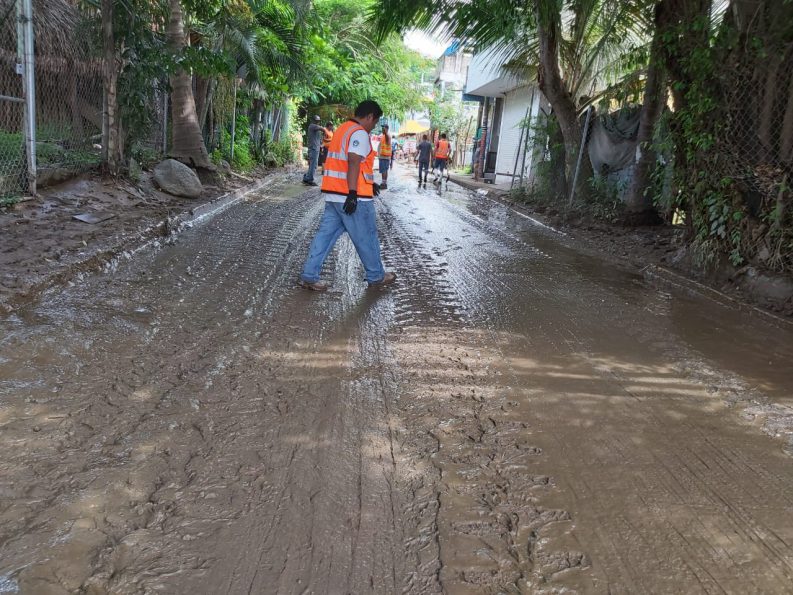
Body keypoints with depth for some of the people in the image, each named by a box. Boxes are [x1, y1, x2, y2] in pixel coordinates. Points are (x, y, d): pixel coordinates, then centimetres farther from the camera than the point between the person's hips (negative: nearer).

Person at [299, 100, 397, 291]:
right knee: (366, 238, 4)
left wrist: (369, 183, 34)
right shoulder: (359, 133, -11)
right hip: (353, 196, -9)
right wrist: (353, 193, -27)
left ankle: (309, 275, 4)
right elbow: (354, 163, -23)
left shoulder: (342, 129, 20)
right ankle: (376, 277, 18)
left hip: (333, 194, 9)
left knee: (326, 233, 7)